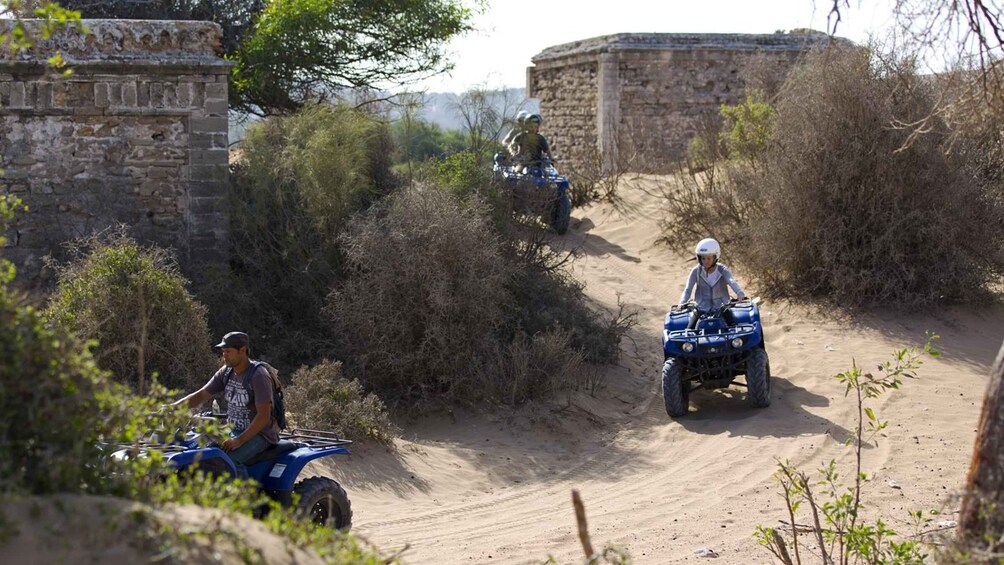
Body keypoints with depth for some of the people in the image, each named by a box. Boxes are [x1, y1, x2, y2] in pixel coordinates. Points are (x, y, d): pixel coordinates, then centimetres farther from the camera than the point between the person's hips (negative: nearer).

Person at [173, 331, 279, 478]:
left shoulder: (259, 375, -18)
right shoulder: (226, 372, 5)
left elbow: (264, 416, -23)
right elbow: (200, 396, 7)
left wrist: (240, 440, -29)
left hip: (260, 433, -8)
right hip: (235, 431, 8)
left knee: (229, 459, -32)